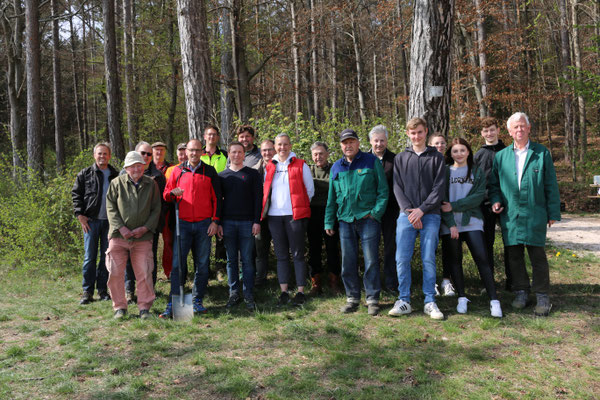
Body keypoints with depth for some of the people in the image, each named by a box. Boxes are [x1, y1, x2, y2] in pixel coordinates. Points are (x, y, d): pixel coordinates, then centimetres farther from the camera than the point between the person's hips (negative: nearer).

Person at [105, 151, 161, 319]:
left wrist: (145, 228, -5)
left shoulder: (151, 184, 7)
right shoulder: (117, 183, 5)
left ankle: (144, 307, 13)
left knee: (144, 273, -1)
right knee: (115, 273, 2)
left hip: (143, 236, 0)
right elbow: (111, 208, 3)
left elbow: (156, 210, 8)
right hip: (118, 236, 0)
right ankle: (119, 307, 18)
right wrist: (121, 227, -9)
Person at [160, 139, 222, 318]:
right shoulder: (178, 171, 9)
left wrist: (215, 221, -2)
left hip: (204, 224, 0)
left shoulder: (210, 172, 7)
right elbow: (166, 194, 14)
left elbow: (217, 198, 6)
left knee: (202, 264, 5)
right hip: (183, 224, 0)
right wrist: (172, 193, -10)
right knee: (177, 263, -5)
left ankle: (198, 301, 16)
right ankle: (172, 303, -1)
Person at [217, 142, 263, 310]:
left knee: (247, 260, 0)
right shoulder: (222, 175, 11)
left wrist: (257, 221, -6)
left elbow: (258, 198, 2)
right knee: (231, 260, 6)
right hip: (228, 222, 2)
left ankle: (248, 295, 6)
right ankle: (234, 293, 14)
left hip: (247, 222, -2)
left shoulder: (253, 174, 6)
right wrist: (218, 223, 2)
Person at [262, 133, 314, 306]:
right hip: (274, 215, 4)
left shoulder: (300, 165, 2)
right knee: (281, 255, 7)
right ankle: (284, 292, 13)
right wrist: (266, 209, 11)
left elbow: (310, 190, 6)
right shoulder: (269, 167, 13)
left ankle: (301, 292, 6)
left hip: (295, 215, -3)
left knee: (297, 254, 0)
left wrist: (301, 207, 6)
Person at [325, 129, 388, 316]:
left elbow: (383, 190, 0)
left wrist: (375, 213, -10)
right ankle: (352, 298, 18)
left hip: (368, 218, -4)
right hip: (345, 220, 4)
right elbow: (331, 198, 18)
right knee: (348, 262, 6)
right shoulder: (336, 167, 14)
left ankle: (372, 299, 7)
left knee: (371, 261, -3)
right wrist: (329, 222, 13)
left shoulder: (371, 161, 2)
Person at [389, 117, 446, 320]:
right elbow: (398, 188, 5)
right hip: (406, 215, 1)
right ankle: (404, 301, 6)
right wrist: (409, 211, -9)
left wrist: (421, 210, -10)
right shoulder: (400, 158, 13)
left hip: (430, 215, -1)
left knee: (429, 259, -1)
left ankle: (430, 302, 8)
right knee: (402, 259, -3)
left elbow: (439, 188, 0)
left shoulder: (436, 157, 8)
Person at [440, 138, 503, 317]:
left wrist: (454, 206, -12)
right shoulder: (445, 171, 7)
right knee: (455, 260, 4)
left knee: (482, 258, -7)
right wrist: (450, 223, -10)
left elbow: (478, 196, -4)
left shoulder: (477, 172, 10)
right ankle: (462, 298, 16)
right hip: (450, 224, 0)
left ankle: (494, 300, -4)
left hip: (472, 222, 0)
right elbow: (442, 199, -1)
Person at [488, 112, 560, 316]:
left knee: (537, 256, -1)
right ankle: (521, 292, 20)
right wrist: (495, 200, -2)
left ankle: (542, 297, 9)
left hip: (535, 214, -2)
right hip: (510, 215, 2)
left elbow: (551, 185, 4)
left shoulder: (542, 153, 5)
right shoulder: (500, 156, 11)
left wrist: (553, 212, 1)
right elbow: (493, 183, 17)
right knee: (514, 255, 7)